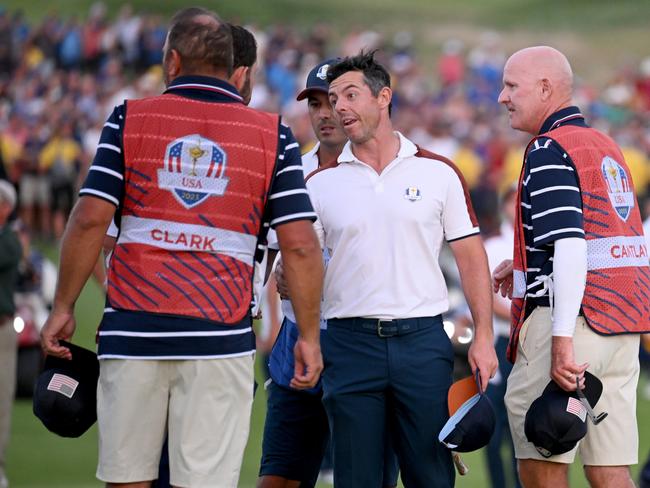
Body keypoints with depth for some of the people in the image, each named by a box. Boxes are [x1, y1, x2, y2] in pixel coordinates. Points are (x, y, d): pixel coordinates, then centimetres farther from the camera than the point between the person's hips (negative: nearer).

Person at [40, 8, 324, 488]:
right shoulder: (272, 135, 5)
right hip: (220, 340, 0)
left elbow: (90, 219, -3)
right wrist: (309, 336, 7)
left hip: (132, 333, 0)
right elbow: (300, 245, 0)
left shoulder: (130, 119, 5)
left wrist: (63, 308, 5)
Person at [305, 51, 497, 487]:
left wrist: (483, 337, -1)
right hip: (350, 344, 1)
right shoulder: (322, 183, 7)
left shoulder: (438, 173, 6)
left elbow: (470, 257, 6)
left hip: (422, 340, 0)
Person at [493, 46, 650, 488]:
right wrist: (527, 269, 25)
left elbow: (570, 245, -20)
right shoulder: (607, 148, 19)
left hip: (571, 317, -9)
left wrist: (562, 340, -24)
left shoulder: (550, 149, -9)